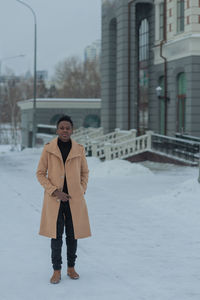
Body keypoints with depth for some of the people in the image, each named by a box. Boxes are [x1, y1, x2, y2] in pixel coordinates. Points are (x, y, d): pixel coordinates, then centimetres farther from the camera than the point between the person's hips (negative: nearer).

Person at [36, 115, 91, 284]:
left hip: (74, 199, 1)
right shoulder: (48, 149, -4)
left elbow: (85, 172, 12)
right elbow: (41, 173, -1)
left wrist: (81, 192, -1)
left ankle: (71, 268, 24)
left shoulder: (79, 149, 0)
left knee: (72, 234, 8)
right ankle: (57, 271, 12)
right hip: (54, 199, -1)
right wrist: (55, 192, -11)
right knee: (56, 235, 1)